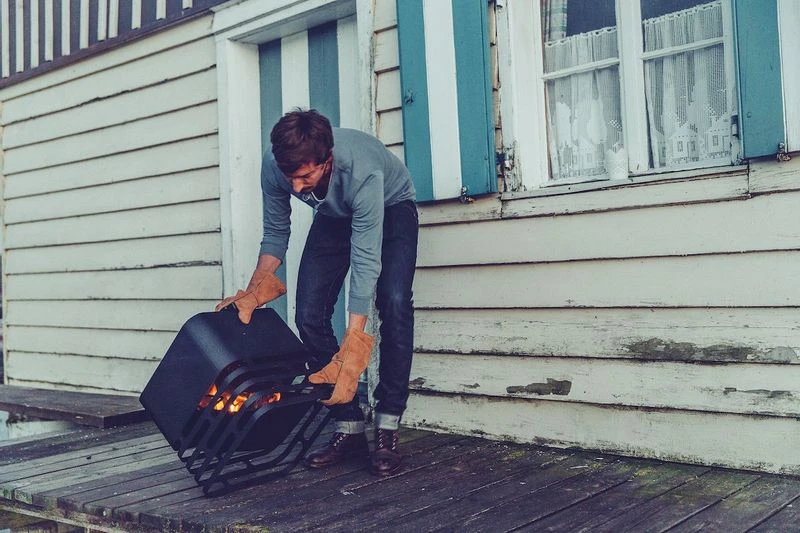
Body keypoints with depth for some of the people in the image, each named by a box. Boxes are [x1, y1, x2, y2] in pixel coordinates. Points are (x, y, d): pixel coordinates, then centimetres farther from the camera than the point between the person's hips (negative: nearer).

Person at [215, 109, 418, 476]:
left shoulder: (362, 171, -43)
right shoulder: (274, 167, -28)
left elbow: (365, 260, -43)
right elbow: (275, 234, -12)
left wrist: (351, 348, -46)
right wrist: (253, 294, -25)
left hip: (391, 208, -4)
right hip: (334, 217, 4)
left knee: (393, 305, -27)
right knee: (309, 316, -10)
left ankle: (387, 429, -18)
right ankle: (349, 429, -3)